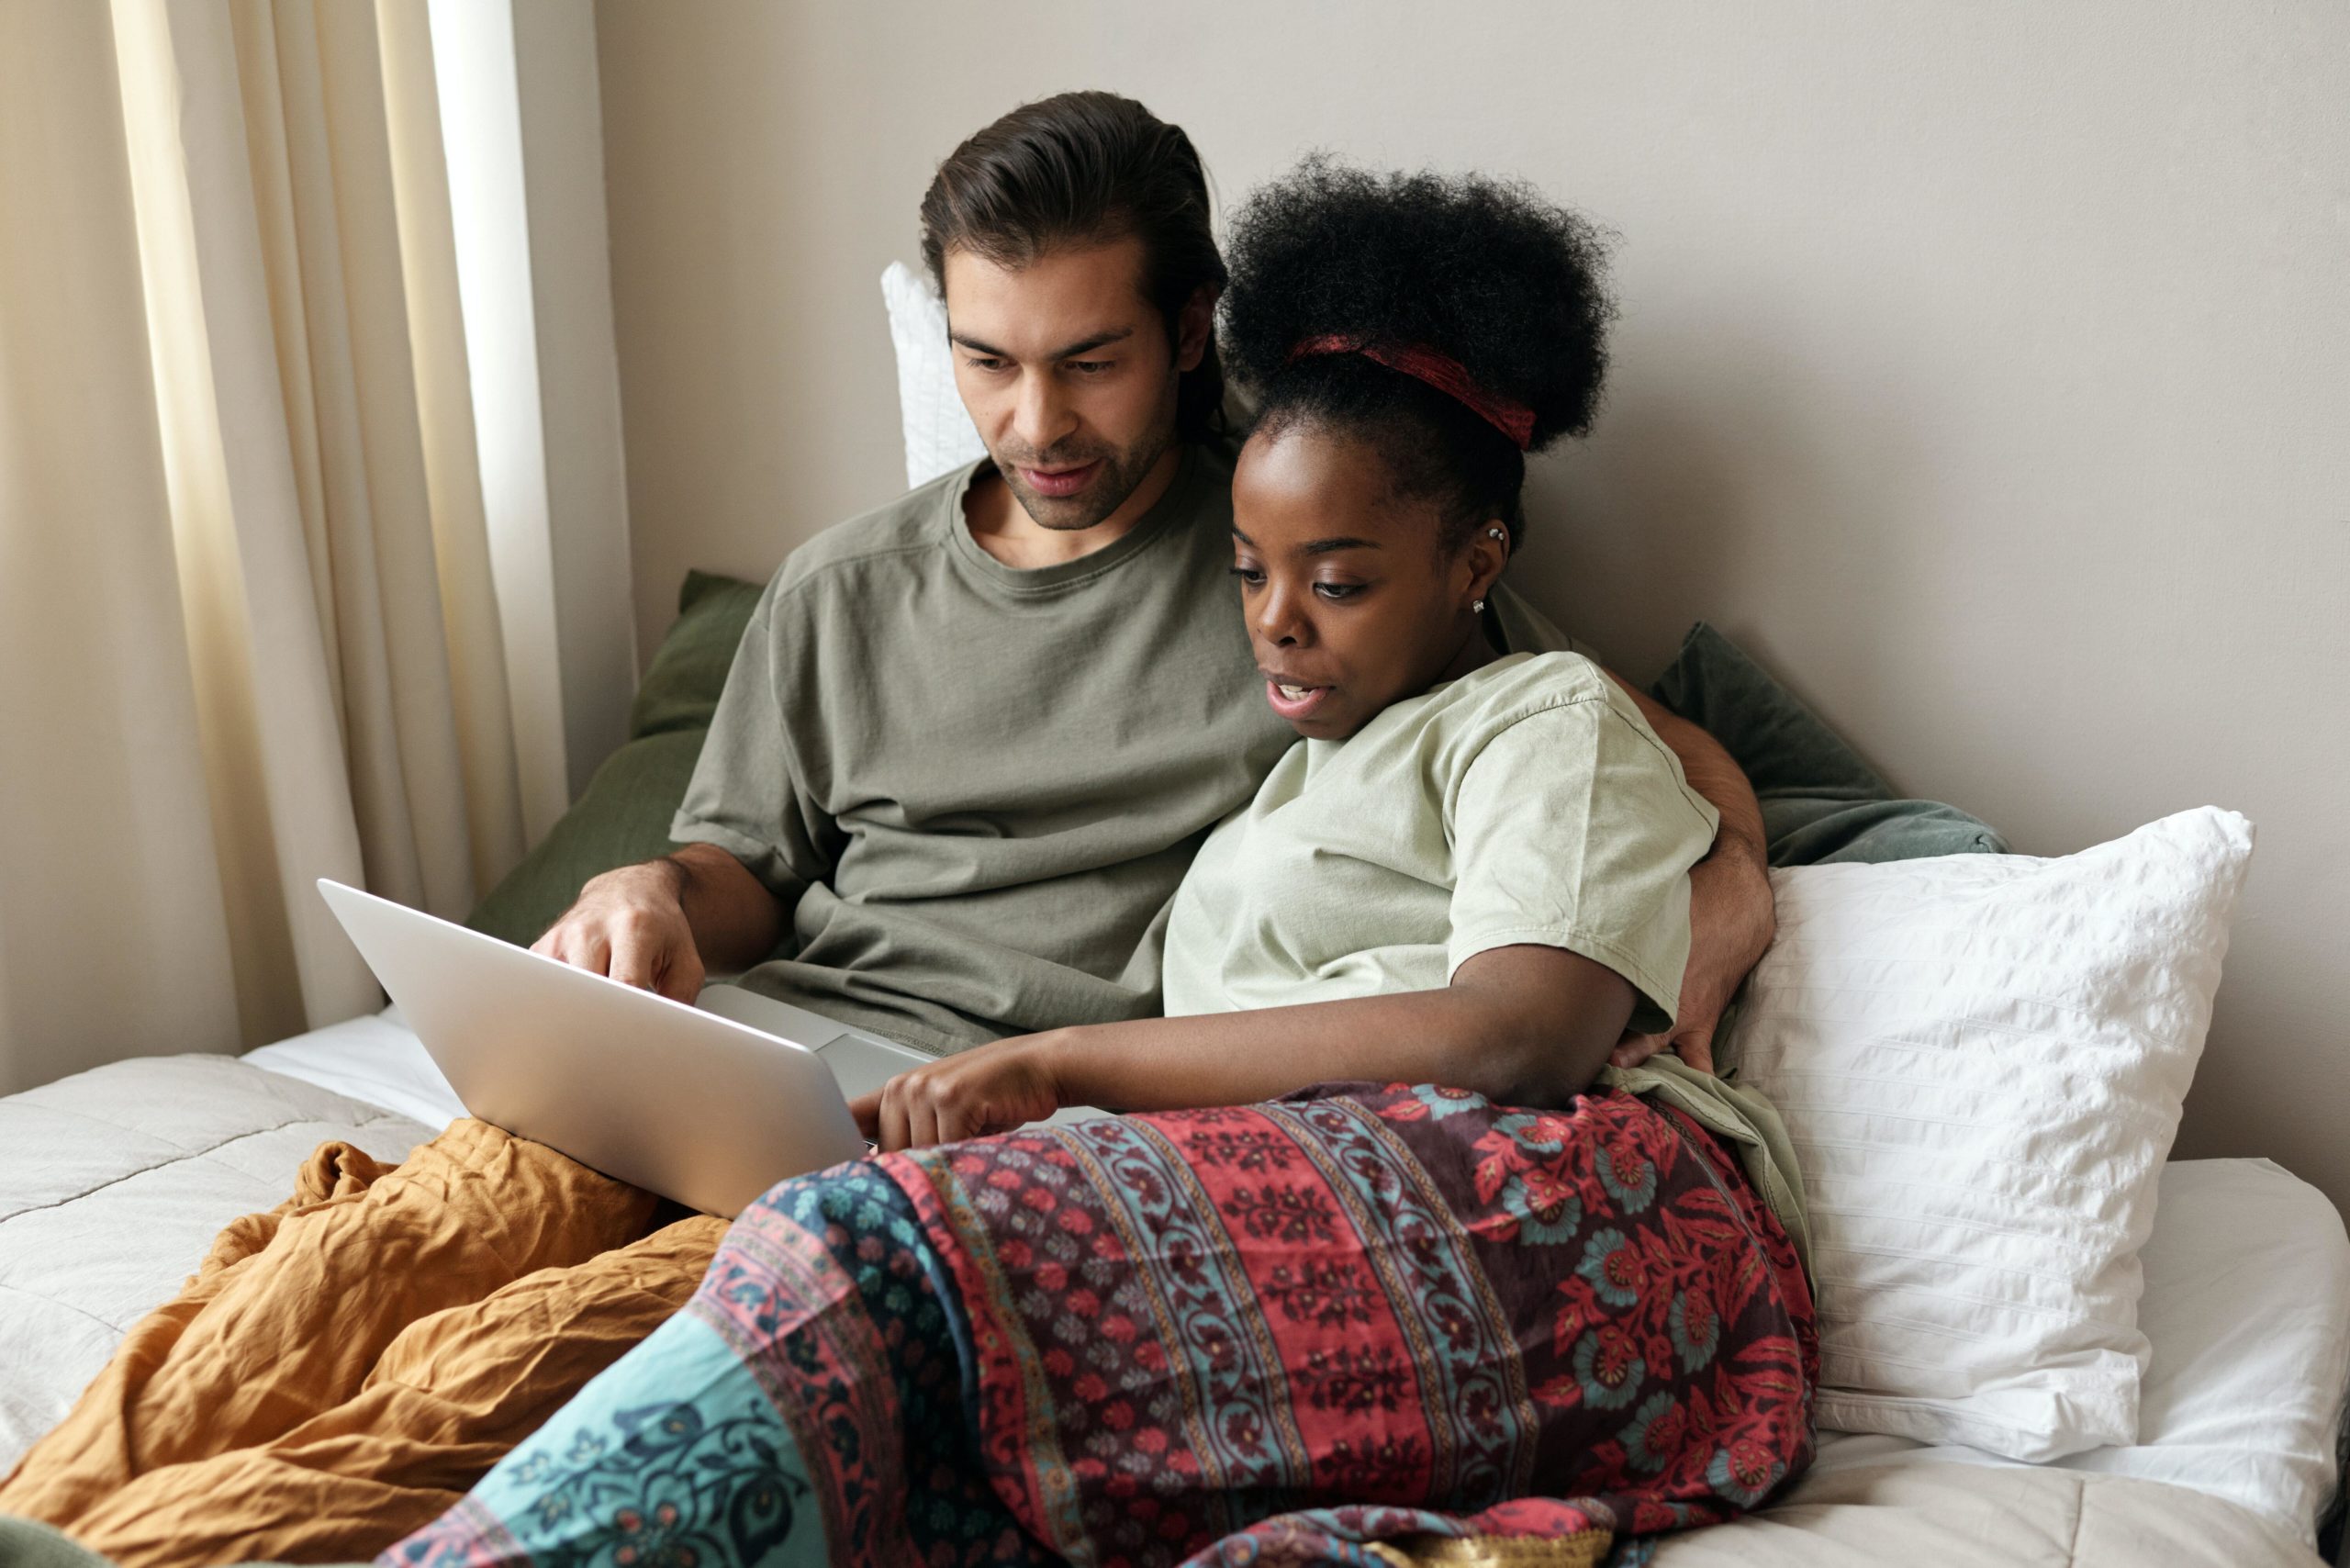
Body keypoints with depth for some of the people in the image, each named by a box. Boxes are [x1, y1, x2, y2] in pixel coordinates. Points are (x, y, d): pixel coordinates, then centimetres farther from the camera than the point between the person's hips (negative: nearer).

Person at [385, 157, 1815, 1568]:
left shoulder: (1549, 715, 14)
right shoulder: (1308, 768, 35)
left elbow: (1521, 1038, -8)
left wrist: (1058, 1061, -7)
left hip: (1539, 1216, -6)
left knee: (877, 1252, -30)